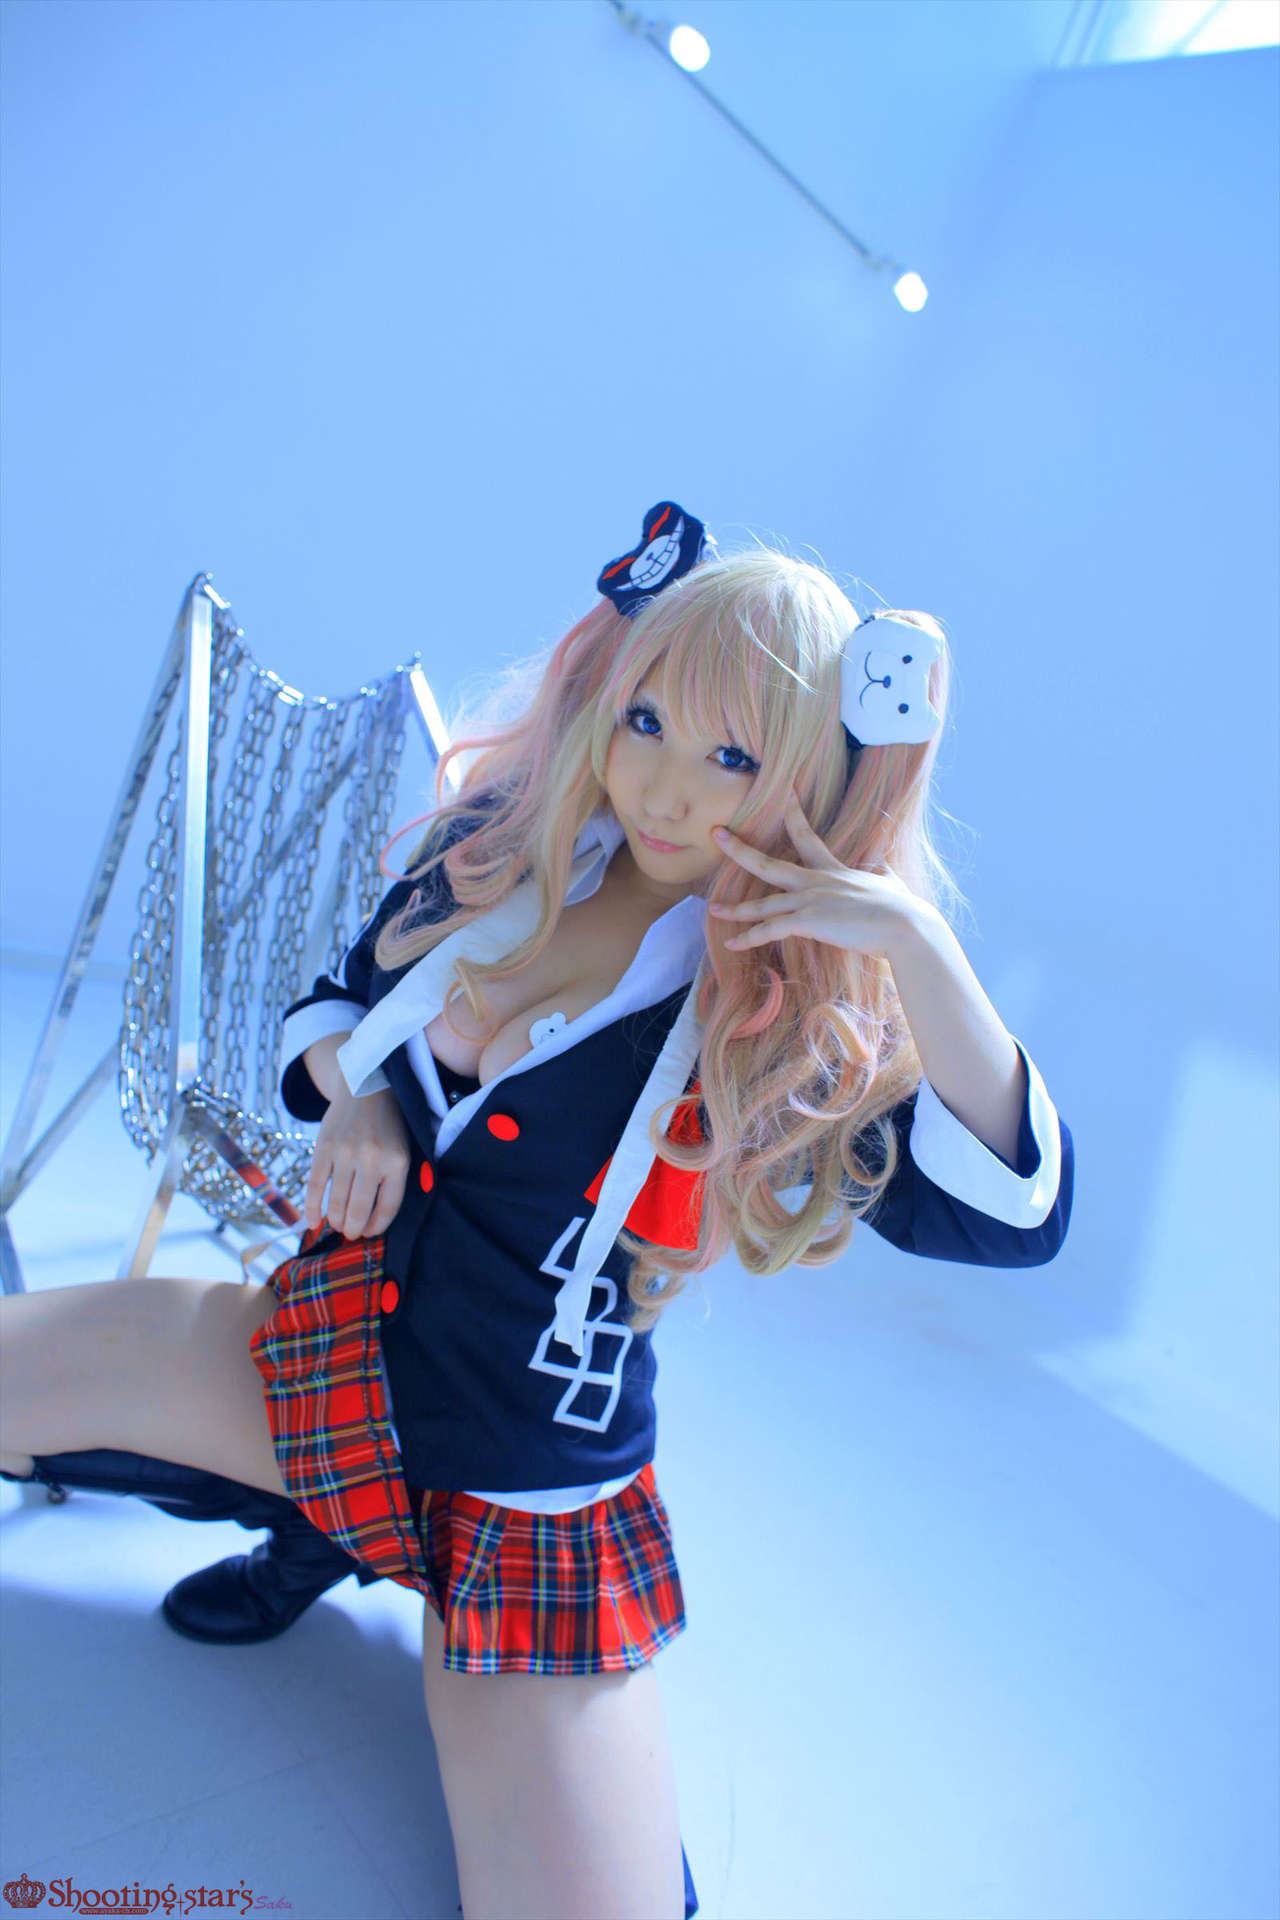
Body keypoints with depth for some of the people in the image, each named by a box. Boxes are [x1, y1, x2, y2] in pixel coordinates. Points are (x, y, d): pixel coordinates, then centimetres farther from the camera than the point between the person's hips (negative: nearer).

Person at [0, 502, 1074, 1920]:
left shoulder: (792, 1019, -17)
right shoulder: (496, 846, -4)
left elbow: (1012, 1215, -30)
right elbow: (333, 1000, 11)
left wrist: (911, 941, -37)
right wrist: (351, 1096, -11)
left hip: (529, 1506, -3)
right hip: (330, 1342, 4)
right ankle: (319, 1513, 17)